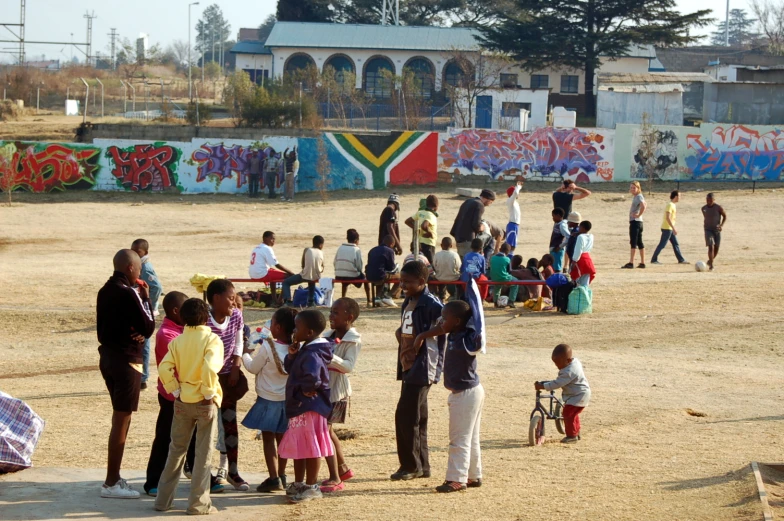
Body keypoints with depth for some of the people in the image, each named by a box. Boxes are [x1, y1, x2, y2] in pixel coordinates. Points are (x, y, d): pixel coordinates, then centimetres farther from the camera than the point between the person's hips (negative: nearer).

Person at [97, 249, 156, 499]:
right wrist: (146, 298, -5)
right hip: (126, 360, -9)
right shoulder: (129, 293, -17)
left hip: (107, 356, 9)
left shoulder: (105, 291, 9)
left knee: (120, 417, 18)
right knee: (121, 420, -4)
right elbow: (148, 328, -14)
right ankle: (111, 483, -1)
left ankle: (115, 476, 23)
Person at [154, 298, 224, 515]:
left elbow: (164, 369, -10)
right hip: (204, 403, -4)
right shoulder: (212, 340, -10)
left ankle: (163, 500, 19)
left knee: (176, 450, 16)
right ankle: (198, 503, 7)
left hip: (182, 402, 4)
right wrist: (209, 394, -15)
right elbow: (210, 367, -26)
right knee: (203, 454, 5)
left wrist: (175, 391, -1)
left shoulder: (177, 341, 1)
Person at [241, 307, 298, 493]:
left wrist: (245, 354, 12)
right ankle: (281, 476, 24)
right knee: (281, 437, 16)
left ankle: (274, 478, -3)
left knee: (268, 438, 2)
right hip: (286, 399, 5)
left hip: (268, 399, -5)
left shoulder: (267, 347, -20)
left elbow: (253, 368, -7)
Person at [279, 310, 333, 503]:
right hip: (300, 407, 11)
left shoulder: (312, 354, -22)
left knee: (309, 447, -1)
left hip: (309, 407, -11)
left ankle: (312, 486, 8)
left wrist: (306, 389, -18)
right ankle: (299, 483, 31)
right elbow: (291, 369, 18)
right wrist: (292, 355, -1)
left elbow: (312, 377, -38)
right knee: (298, 446, 19)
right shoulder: (304, 350, 9)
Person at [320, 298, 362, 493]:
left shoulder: (353, 340, -13)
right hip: (322, 387, 8)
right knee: (327, 430, 18)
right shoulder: (327, 335, 8)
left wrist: (328, 356, -37)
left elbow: (348, 366, -25)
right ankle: (343, 468, 34)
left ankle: (335, 479, -8)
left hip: (336, 390, -8)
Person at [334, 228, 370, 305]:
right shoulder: (357, 250, -7)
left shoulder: (340, 248, 5)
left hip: (339, 276, 4)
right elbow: (360, 266, -8)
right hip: (352, 276, -4)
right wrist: (363, 270, 14)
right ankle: (369, 302, 24)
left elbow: (335, 263, 6)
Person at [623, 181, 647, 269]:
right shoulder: (636, 197, 16)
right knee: (639, 243, 12)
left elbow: (643, 206, -32)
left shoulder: (639, 197, -13)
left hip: (635, 221, -10)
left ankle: (631, 263, -13)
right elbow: (645, 205, 31)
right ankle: (642, 263, 15)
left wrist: (638, 215, -22)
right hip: (636, 222, 10)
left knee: (634, 242, -11)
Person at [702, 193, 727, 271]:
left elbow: (725, 216, 0)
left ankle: (710, 261, 32)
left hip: (717, 230, 0)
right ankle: (711, 265, -17)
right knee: (710, 246, -16)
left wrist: (721, 225, -13)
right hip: (708, 230, 0)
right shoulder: (704, 208, 1)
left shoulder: (718, 208, -9)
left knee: (716, 248, 6)